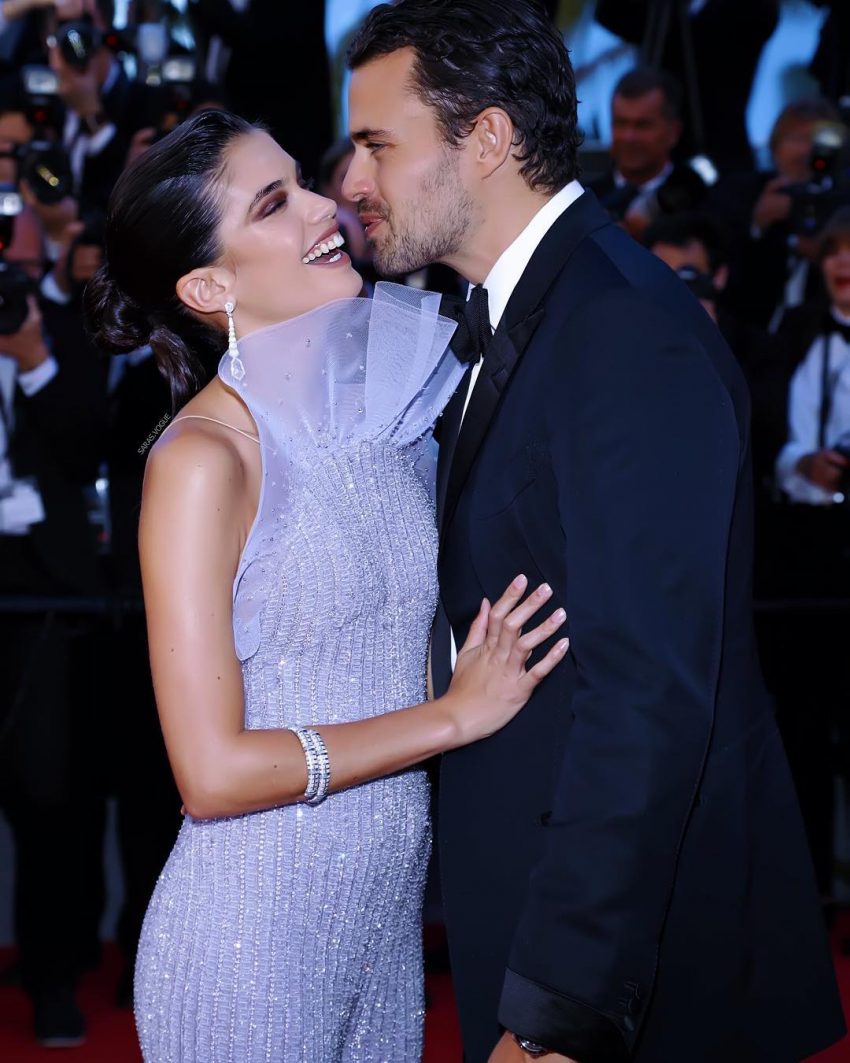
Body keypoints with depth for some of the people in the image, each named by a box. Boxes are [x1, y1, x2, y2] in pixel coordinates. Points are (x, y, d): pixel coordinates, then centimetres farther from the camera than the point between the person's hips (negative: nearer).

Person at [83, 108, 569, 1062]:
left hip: (385, 911, 6)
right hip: (255, 936, -6)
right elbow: (212, 772, -19)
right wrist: (455, 714, -15)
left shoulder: (384, 404, 5)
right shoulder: (204, 457, -16)